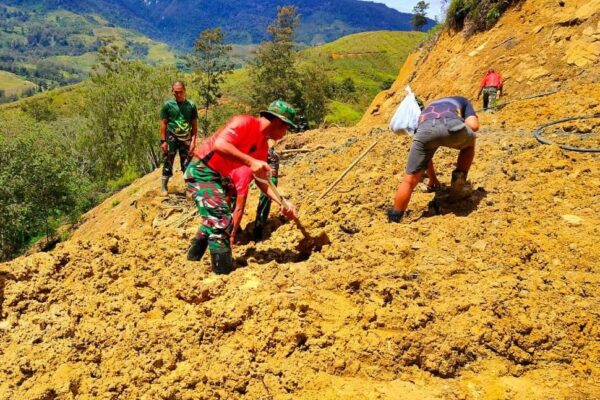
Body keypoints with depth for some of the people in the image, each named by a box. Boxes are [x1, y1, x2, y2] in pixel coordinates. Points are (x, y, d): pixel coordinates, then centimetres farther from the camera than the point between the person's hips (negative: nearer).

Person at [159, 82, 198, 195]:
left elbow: (194, 125, 4)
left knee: (187, 164, 4)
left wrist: (193, 141, -4)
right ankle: (164, 187, 10)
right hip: (171, 138, -1)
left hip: (186, 139, 1)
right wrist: (163, 141, -6)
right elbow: (163, 123, -1)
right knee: (168, 163, 2)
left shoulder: (191, 105, 2)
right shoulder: (168, 105, -2)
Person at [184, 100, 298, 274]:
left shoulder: (263, 144, 7)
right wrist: (251, 162, -40)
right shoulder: (244, 122, -18)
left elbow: (261, 179, 8)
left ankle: (194, 258, 39)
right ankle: (224, 272, -8)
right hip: (201, 171, -10)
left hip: (217, 177, 10)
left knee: (214, 220, 21)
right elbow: (219, 144, -34)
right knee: (222, 220, -14)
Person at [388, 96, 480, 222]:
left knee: (409, 180, 10)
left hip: (425, 128, 1)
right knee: (469, 144, 37)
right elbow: (474, 125, 21)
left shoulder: (427, 109, 47)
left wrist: (432, 178, 58)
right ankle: (459, 177, 23)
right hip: (452, 125, -1)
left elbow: (425, 153, 48)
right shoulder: (462, 101, 42)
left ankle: (394, 219, 11)